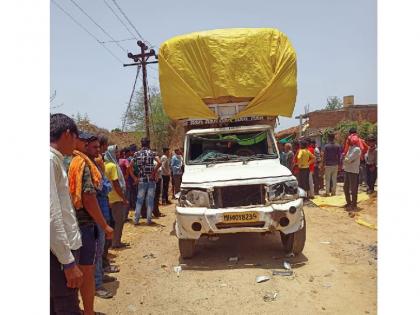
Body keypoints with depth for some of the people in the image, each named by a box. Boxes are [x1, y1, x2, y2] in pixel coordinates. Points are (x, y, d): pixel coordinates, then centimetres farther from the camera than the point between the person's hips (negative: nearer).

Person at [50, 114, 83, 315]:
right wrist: (68, 262, -21)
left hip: (65, 245, 9)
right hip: (60, 252, -9)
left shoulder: (55, 159, 13)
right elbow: (51, 215, -23)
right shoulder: (50, 159, -16)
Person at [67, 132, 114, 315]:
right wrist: (105, 226, -15)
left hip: (73, 223, 9)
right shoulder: (83, 164, -14)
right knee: (87, 271, 4)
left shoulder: (72, 162, 12)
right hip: (84, 224, -9)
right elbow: (88, 198, -20)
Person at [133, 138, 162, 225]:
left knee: (139, 200, 10)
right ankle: (149, 220, 9)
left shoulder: (137, 154, 5)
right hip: (151, 179, -2)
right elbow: (159, 163, -18)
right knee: (150, 200, 5)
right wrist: (153, 173, -11)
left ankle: (136, 220, 10)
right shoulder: (151, 153, -2)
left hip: (141, 180, 2)